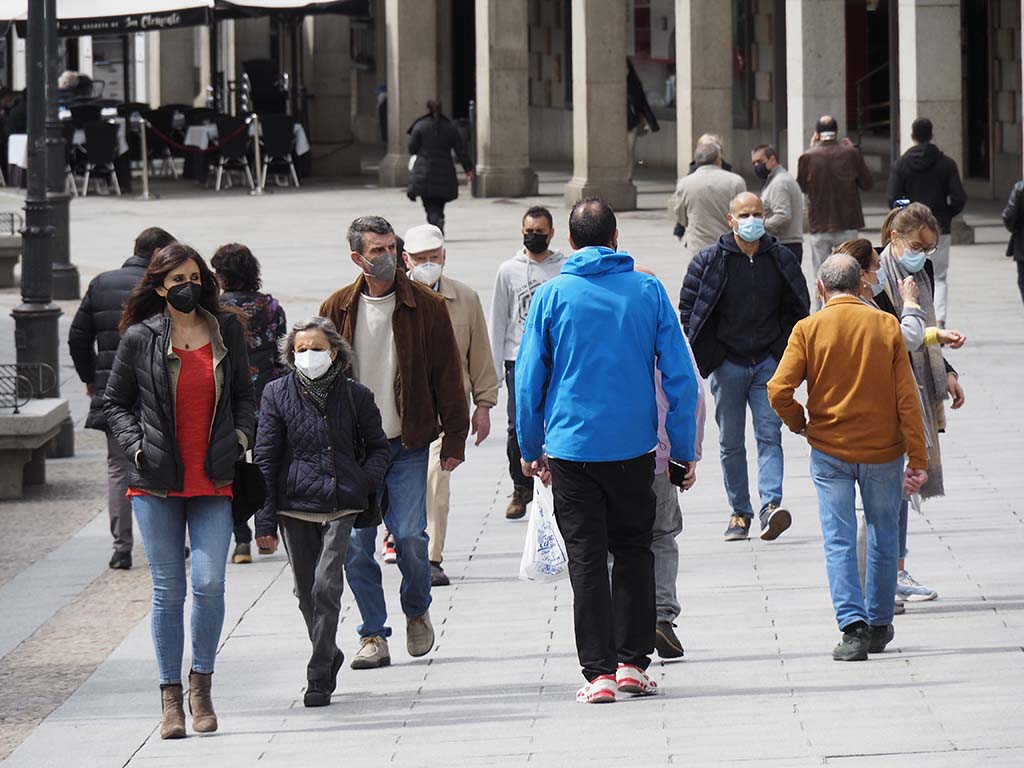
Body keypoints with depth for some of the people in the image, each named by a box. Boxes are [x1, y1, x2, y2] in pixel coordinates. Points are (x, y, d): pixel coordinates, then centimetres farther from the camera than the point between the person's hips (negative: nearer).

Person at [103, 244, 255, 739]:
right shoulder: (140, 338, 0)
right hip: (157, 483, -1)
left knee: (209, 583, -11)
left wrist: (241, 436, 1)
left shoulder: (226, 330, 6)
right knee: (168, 590, 2)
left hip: (214, 480, 1)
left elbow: (244, 394, 17)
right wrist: (136, 446, -4)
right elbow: (115, 402, 9)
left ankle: (201, 683, 8)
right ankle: (170, 696, 10)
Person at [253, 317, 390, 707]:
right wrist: (265, 520, -3)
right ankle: (328, 657, 34)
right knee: (307, 592, 11)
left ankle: (319, 677, -7)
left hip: (341, 506, -1)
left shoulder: (355, 395, 3)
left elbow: (378, 446, 17)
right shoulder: (278, 394, 2)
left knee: (326, 586, -13)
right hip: (295, 505, 1)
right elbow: (265, 459, 1)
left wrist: (367, 481, -3)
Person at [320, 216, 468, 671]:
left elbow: (447, 376, 4)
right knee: (355, 544, -3)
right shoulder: (337, 310, 5)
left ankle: (417, 612, 20)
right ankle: (373, 636, 9)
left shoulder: (427, 307, 1)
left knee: (410, 537, -9)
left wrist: (454, 439, 1)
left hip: (408, 446, -1)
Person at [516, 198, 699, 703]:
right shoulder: (648, 291, -1)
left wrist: (530, 448, 9)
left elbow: (529, 377, -2)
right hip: (634, 447, 1)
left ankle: (599, 672, 0)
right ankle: (632, 662, 11)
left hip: (571, 447, -1)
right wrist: (684, 450, 6)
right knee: (634, 550, 15)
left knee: (587, 558, 4)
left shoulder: (553, 296, -3)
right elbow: (680, 376, -1)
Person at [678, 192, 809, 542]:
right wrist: (703, 352, -1)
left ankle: (771, 506, -20)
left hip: (769, 362, 0)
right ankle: (739, 512, 14)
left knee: (769, 435, -11)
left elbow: (797, 308, 14)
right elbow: (688, 306, 5)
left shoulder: (781, 259, 3)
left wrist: (788, 350, 6)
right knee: (731, 442, 5)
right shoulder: (710, 260, -2)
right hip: (727, 364, 0)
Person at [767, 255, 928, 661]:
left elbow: (779, 391, -14)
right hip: (883, 451, 1)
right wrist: (918, 459, -4)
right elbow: (907, 397, -6)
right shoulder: (887, 327, -4)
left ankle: (853, 624, -12)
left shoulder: (808, 329, -7)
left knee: (839, 542, 3)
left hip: (829, 450, -1)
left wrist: (800, 424, 6)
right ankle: (879, 625, 25)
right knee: (883, 537, 16)